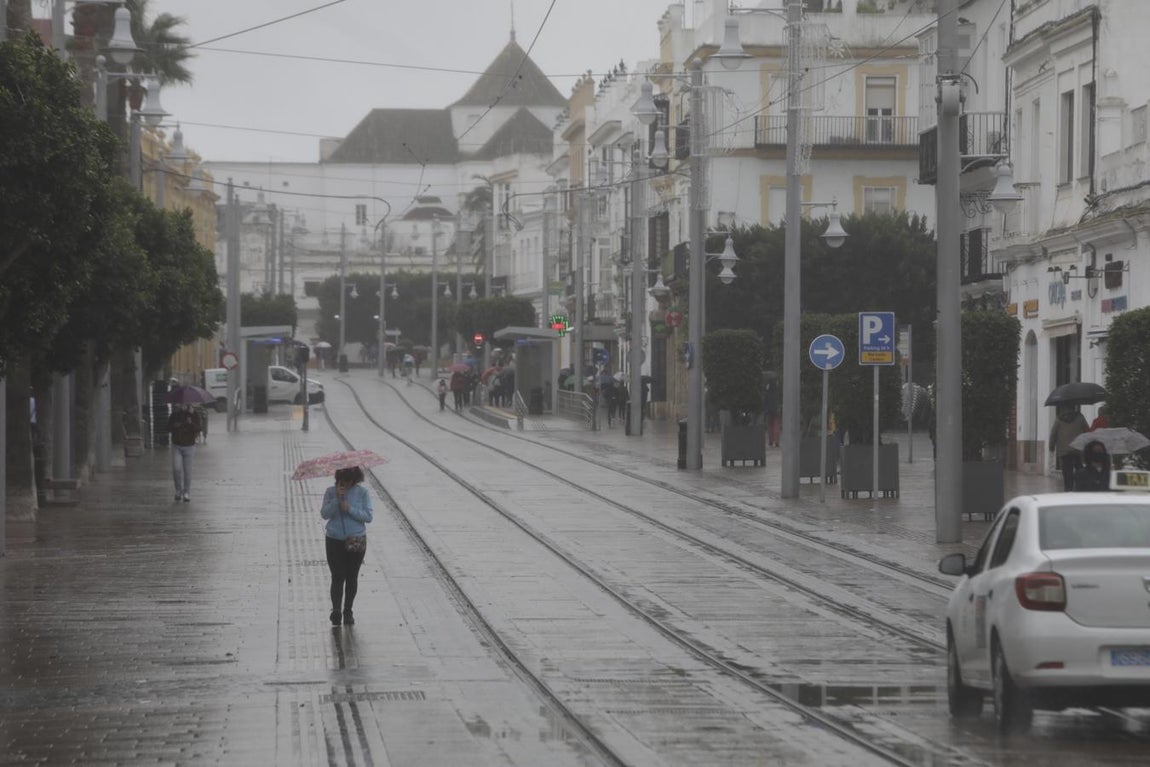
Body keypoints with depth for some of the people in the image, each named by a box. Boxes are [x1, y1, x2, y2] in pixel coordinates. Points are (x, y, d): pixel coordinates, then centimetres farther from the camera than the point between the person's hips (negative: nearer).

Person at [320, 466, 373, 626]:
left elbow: (368, 516, -7)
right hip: (335, 541, -1)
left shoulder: (362, 492, -1)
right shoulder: (330, 492, 1)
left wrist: (350, 509, -18)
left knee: (352, 577, 7)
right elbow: (325, 514, -9)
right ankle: (336, 611, -9)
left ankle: (348, 612, 19)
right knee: (338, 577, -8)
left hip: (356, 541, 1)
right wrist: (337, 498, -20)